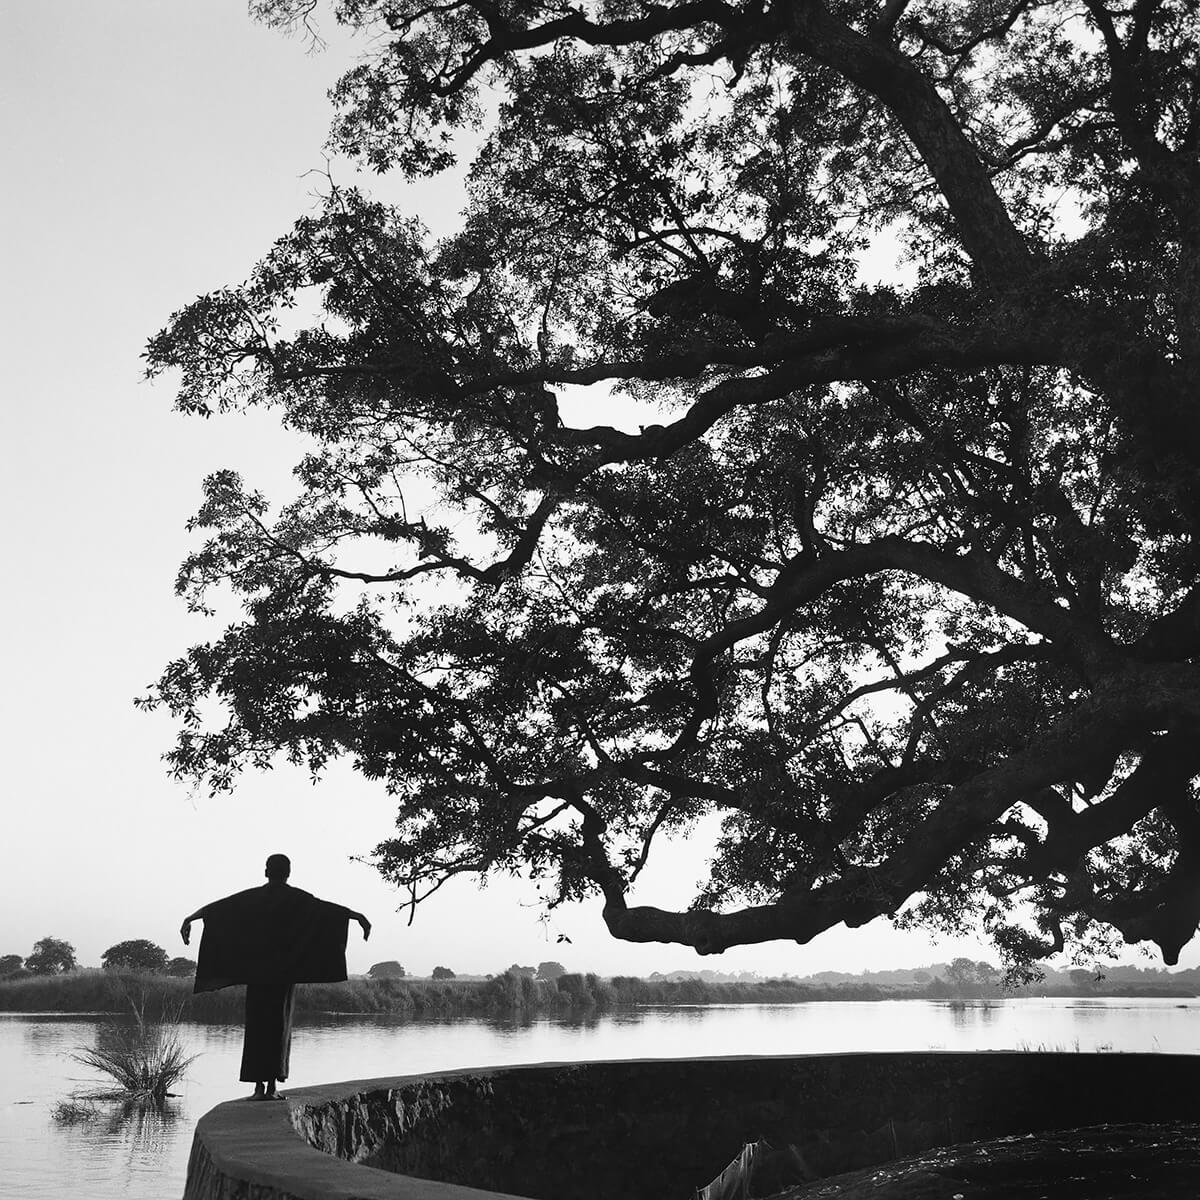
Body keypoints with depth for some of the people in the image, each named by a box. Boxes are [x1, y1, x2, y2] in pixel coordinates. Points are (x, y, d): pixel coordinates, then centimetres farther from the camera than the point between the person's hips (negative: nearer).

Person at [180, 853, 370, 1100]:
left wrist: (190, 918, 13)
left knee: (256, 1023, 6)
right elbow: (327, 909, -10)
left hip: (256, 969, 2)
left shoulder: (252, 897, 6)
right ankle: (273, 1085, -2)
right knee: (280, 1024, 3)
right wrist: (358, 917, -15)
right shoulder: (296, 898, -1)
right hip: (285, 969, -2)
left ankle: (259, 1085, 0)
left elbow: (218, 907, 6)